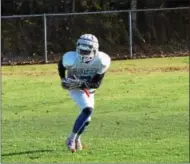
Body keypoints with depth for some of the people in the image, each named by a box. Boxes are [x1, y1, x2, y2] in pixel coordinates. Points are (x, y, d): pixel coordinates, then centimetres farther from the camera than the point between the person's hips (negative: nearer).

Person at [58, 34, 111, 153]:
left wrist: (81, 83, -34)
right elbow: (61, 64, -8)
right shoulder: (71, 59, -34)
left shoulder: (102, 61, -29)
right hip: (75, 88, -4)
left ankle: (76, 138, 40)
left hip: (89, 89, 4)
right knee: (87, 110, -25)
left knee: (86, 119, 12)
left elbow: (97, 83, -23)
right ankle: (72, 139, -15)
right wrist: (63, 79, -14)